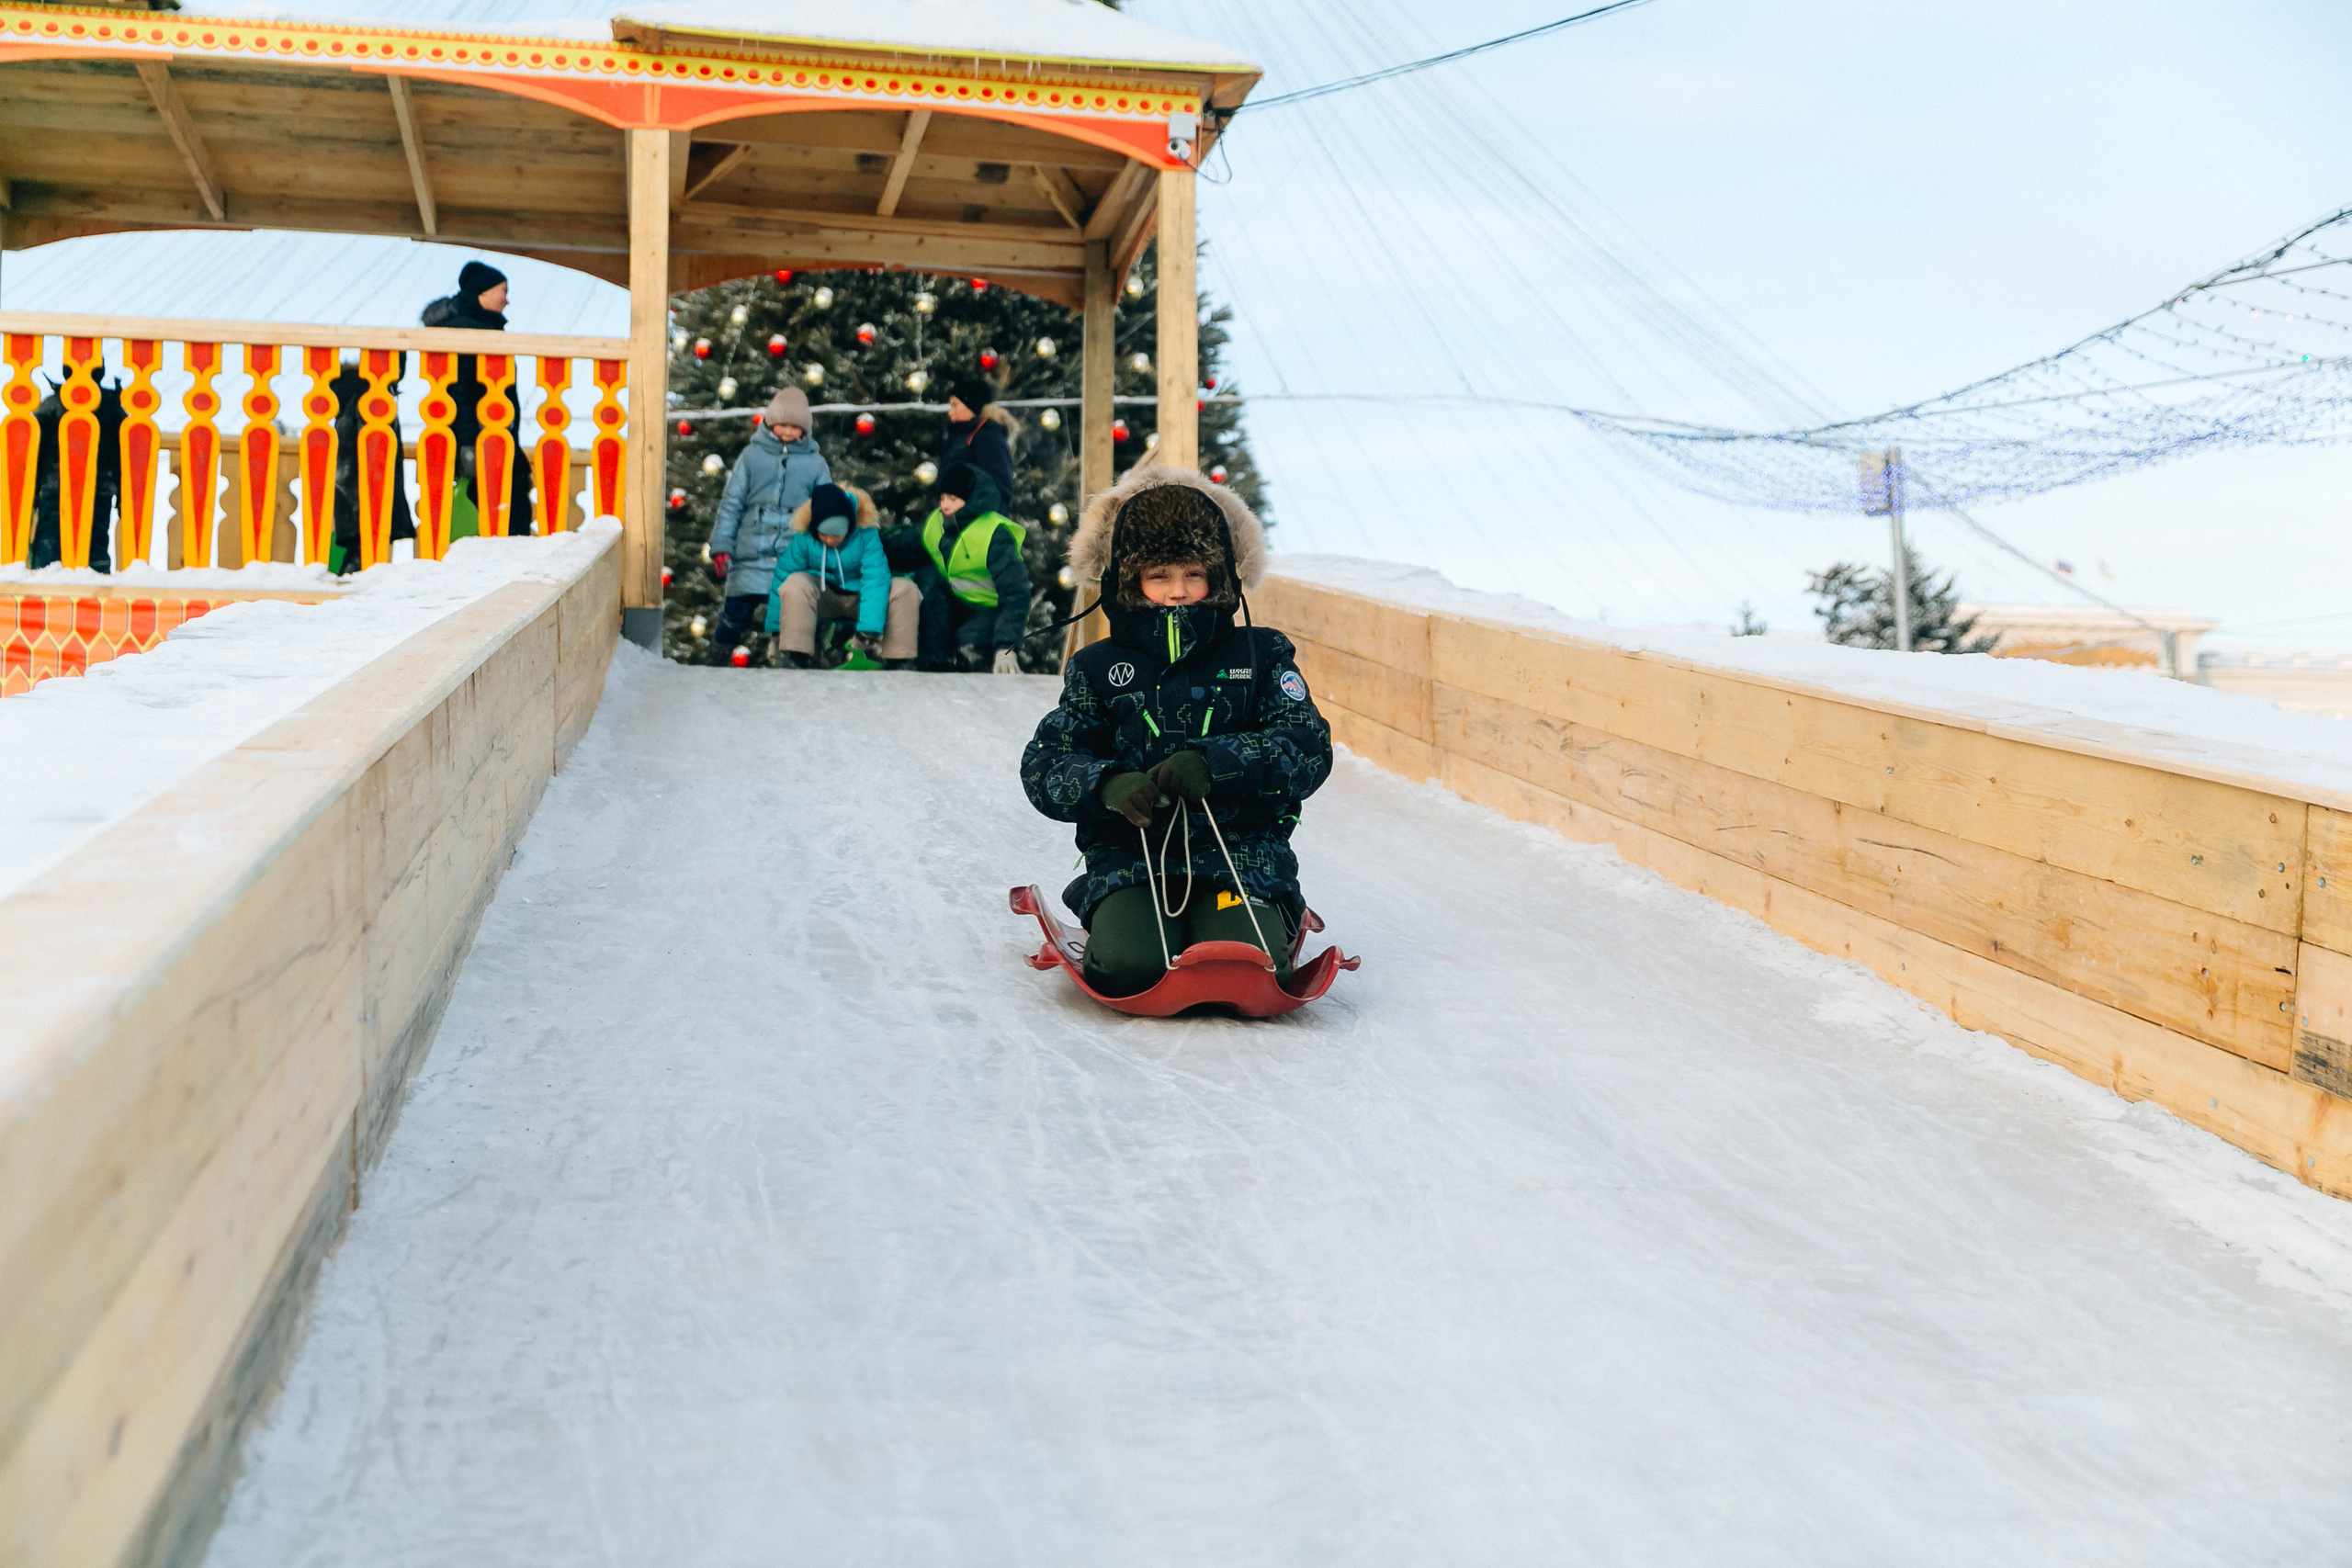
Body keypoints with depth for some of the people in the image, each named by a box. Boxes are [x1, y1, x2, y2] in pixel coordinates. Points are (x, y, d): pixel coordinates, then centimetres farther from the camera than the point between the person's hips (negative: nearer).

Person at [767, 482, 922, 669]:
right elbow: (782, 579, -13)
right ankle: (797, 660, -33)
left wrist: (869, 629, -37)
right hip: (824, 601, 0)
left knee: (906, 589, -25)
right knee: (796, 583, -32)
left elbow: (875, 580, -28)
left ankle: (897, 664, -22)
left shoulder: (866, 533, -21)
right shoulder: (803, 538, -19)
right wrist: (775, 629, -11)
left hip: (859, 599, 1)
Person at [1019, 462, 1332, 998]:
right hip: (1129, 856, 1)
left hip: (1242, 850, 0)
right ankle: (1111, 921, 8)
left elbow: (1309, 749, -3)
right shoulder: (1097, 669, 11)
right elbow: (1044, 765, 4)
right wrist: (1106, 784, -20)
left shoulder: (1261, 656, 9)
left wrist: (1214, 762, -20)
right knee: (1131, 966, -28)